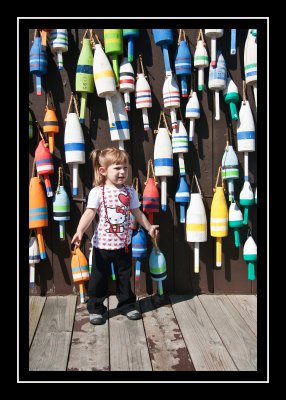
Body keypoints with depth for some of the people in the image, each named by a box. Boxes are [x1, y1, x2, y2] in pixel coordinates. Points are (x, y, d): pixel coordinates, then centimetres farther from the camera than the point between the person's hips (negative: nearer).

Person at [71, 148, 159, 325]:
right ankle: (96, 308, 25)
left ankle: (127, 305, 34)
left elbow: (137, 213, 13)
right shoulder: (97, 192, -12)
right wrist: (80, 231, -35)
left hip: (124, 243, 3)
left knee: (124, 276, 17)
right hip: (103, 243, -3)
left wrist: (149, 227, 19)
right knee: (99, 277, 8)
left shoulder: (130, 192, 1)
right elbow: (89, 213, -22)